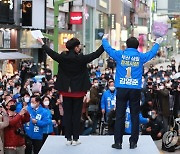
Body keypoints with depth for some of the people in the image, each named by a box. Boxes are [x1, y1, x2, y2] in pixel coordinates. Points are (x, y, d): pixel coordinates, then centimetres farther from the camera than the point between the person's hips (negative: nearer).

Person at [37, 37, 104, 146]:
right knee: (76, 114, 4)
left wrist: (42, 43, 22)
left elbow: (51, 53, 7)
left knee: (67, 114, 9)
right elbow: (96, 54, -7)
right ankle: (75, 139, 7)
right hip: (78, 91, -3)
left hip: (66, 91, 3)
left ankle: (69, 138, 11)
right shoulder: (81, 58, -14)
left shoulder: (63, 57, -7)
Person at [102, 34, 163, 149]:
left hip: (122, 89, 0)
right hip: (135, 89, 0)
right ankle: (133, 142, 9)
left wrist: (104, 39, 37)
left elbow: (108, 49, 18)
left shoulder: (120, 54, 2)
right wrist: (157, 43, 42)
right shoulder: (141, 56, 4)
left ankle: (118, 142, 3)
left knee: (120, 116, 2)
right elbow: (152, 53, 23)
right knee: (135, 116, 7)